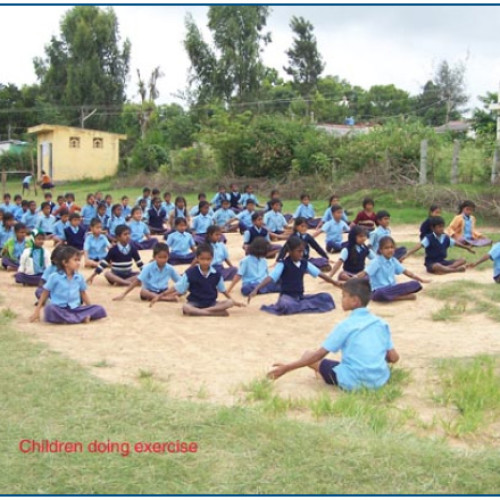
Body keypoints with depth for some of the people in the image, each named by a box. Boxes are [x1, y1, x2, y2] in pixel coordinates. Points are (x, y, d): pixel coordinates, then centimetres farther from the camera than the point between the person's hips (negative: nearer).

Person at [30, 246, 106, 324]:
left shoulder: (79, 277, 7)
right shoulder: (54, 277, -3)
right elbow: (45, 293, 4)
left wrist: (90, 311, 14)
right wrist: (37, 311, 2)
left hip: (75, 309, 3)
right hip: (59, 309, -3)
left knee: (100, 309, -18)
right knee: (49, 309, -39)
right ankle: (82, 318, -32)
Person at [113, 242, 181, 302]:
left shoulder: (170, 268, -3)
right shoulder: (148, 267, -11)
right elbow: (137, 281, -14)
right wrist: (124, 294, -18)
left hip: (164, 291, 2)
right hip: (149, 291, -2)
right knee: (143, 291, -37)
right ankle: (165, 298, -45)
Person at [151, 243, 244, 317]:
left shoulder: (216, 274, -1)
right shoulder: (190, 273, -8)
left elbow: (223, 290, 15)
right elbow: (177, 288, -4)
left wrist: (233, 301, 19)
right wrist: (160, 296, -8)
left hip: (211, 303, 3)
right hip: (195, 303, -3)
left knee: (229, 303, -23)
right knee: (185, 308, -36)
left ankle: (197, 312, -28)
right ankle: (216, 312, -36)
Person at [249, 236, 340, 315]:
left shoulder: (304, 263, 8)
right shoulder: (283, 265, -8)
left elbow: (320, 274, 14)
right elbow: (270, 278, -18)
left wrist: (335, 283, 12)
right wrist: (256, 290, -31)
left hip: (300, 297, 6)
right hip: (287, 296, -6)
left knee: (326, 297, -13)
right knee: (285, 305, -43)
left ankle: (297, 306, -20)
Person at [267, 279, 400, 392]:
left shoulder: (345, 326, -9)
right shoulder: (381, 323, 4)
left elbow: (319, 354, -8)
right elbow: (394, 358, 5)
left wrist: (288, 367, -3)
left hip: (353, 382, -6)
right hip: (381, 380, 6)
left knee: (309, 355, 6)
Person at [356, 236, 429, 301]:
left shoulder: (393, 261, 9)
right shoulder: (376, 261, -9)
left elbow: (405, 271, 18)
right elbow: (365, 273, -18)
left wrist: (421, 280, 21)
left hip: (392, 288, 6)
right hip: (379, 290, -6)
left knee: (416, 284, -9)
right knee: (381, 294, -43)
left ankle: (393, 296, -20)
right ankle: (405, 296, -24)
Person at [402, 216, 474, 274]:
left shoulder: (446, 238, 5)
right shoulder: (428, 238, -13)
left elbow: (456, 243, 21)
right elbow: (419, 246, -25)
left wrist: (467, 248, 31)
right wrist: (406, 255, -39)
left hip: (442, 262, 7)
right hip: (431, 264, -7)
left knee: (463, 260, -8)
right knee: (437, 266, -43)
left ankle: (446, 268, -30)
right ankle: (457, 269, -32)